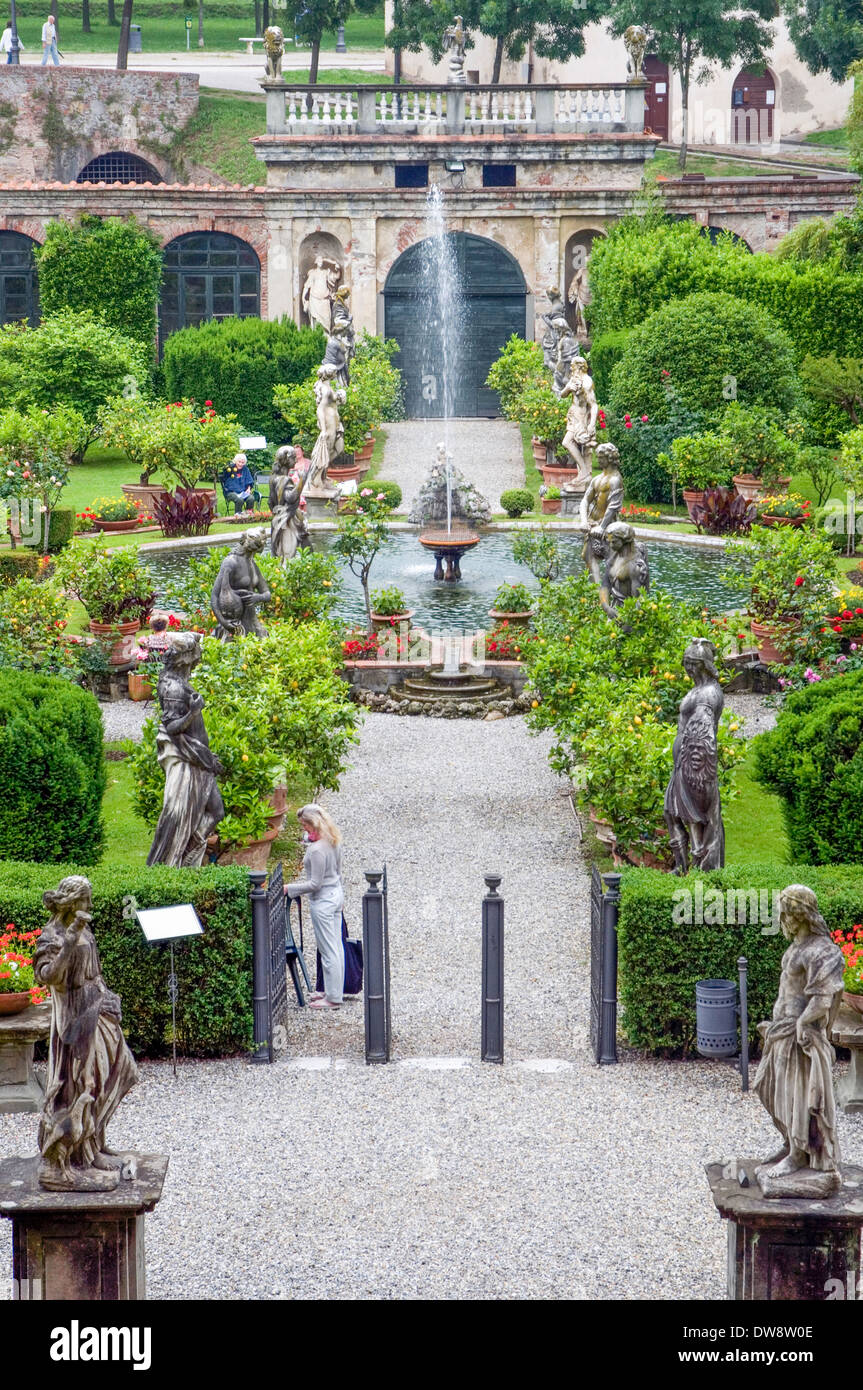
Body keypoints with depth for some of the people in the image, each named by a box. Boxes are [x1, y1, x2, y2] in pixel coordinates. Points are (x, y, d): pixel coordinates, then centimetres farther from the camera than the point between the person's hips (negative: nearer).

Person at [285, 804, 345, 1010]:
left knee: (328, 950, 0)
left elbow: (315, 884, -22)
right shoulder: (334, 840, 2)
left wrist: (289, 889, -14)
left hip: (322, 900, -10)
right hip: (336, 894, 10)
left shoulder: (317, 850, -27)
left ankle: (333, 998, 8)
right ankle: (334, 992, 28)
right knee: (336, 946, 17)